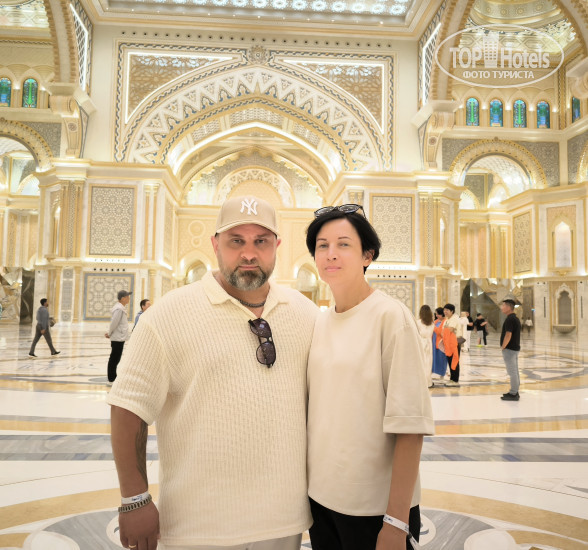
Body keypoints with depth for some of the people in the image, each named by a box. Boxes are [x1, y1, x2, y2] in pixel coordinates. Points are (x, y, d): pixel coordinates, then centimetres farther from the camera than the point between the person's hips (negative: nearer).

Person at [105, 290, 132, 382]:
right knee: (114, 359, -3)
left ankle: (113, 378, 24)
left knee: (115, 359, 15)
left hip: (120, 338, 10)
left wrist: (109, 333, 9)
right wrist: (109, 334, -5)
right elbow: (114, 323, -18)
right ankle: (111, 379, 3)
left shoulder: (121, 308, 14)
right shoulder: (119, 309, -18)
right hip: (117, 338, -10)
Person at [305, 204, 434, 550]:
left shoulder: (391, 316, -14)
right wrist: (310, 487, 9)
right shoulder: (320, 323, 3)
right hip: (320, 496, 6)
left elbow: (410, 424, -17)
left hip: (374, 506, -5)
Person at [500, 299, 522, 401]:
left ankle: (513, 394, 0)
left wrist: (503, 347, -14)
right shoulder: (515, 318, 13)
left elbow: (508, 335, -23)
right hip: (515, 348, 10)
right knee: (515, 371, 14)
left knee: (512, 372, -5)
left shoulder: (509, 319, -18)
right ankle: (515, 392, 21)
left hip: (509, 349, -10)